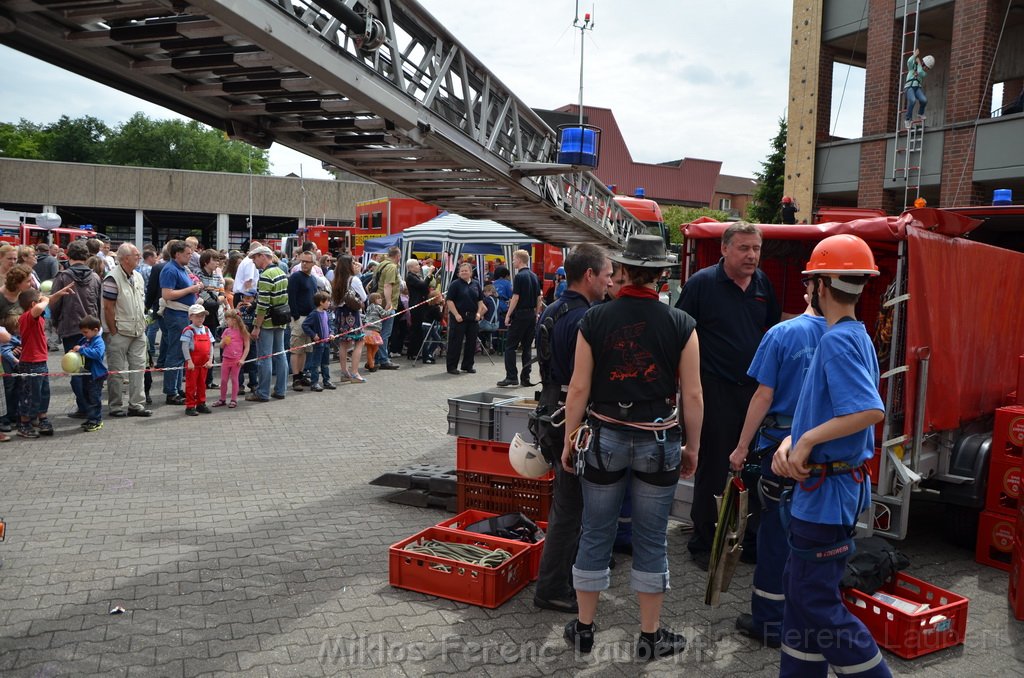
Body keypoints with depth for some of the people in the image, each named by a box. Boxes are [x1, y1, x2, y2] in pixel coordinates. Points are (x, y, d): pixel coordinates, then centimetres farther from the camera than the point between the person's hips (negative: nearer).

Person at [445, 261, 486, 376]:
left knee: (471, 342, 8)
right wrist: (456, 315, -15)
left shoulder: (475, 284, 12)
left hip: (473, 317, 5)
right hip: (459, 317, -5)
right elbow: (450, 301, -8)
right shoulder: (455, 284, -3)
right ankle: (452, 366, 4)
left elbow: (480, 301, 17)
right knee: (455, 342, -2)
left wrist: (478, 313, 3)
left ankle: (468, 365, 20)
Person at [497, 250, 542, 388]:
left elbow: (515, 298, -15)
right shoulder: (534, 276, 11)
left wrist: (508, 314, -11)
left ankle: (511, 377, -7)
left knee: (510, 346, -2)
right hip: (532, 315, 7)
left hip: (520, 314, -7)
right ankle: (525, 378, 8)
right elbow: (539, 298, 13)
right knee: (527, 347, 9)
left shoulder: (519, 276, -11)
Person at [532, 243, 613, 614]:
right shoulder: (585, 320, -21)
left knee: (566, 501, 22)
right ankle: (552, 590, 11)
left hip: (552, 417, 10)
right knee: (570, 506, 1)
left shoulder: (550, 313, 10)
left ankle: (565, 573, 37)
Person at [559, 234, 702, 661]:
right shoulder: (681, 324, -7)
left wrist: (569, 441, 7)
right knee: (651, 540, 11)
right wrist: (692, 447, 8)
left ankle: (584, 629, 26)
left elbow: (579, 389, -4)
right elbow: (692, 394, -4)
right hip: (659, 442, 0)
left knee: (595, 535, 12)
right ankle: (650, 637, 24)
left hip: (604, 438, 1)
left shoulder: (594, 320, -6)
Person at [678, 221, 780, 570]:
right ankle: (703, 543, 19)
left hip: (757, 389, 6)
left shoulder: (763, 283, 8)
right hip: (716, 391, -5)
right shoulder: (702, 282, -8)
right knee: (712, 469, 4)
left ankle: (755, 542, 27)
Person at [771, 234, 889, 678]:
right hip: (839, 485, 10)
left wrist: (808, 440, -21)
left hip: (826, 490, -10)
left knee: (816, 604, 1)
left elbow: (870, 411, -31)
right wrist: (790, 444, -2)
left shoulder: (837, 341, -19)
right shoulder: (858, 337, 12)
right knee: (803, 594, 17)